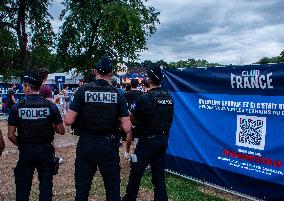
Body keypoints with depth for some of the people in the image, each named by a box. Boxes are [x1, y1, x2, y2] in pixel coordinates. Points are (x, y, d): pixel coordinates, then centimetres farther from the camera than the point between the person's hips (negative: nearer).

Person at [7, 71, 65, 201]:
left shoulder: (17, 107, -9)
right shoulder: (51, 106, -8)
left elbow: (11, 135, -7)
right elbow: (61, 131, -4)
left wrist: (21, 145, 10)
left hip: (25, 151, 0)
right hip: (45, 150, 1)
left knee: (22, 186, 15)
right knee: (45, 185, 13)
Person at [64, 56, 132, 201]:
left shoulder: (83, 91, -7)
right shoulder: (117, 94, -5)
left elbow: (68, 121, -12)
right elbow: (127, 128, -9)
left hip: (86, 145, 0)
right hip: (109, 146, 0)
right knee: (113, 189, 15)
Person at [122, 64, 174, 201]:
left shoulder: (145, 98, -16)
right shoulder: (169, 97, 3)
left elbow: (131, 117, -7)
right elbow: (169, 119, 11)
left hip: (148, 140, -6)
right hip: (163, 139, 6)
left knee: (136, 173, 10)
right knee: (159, 174, 14)